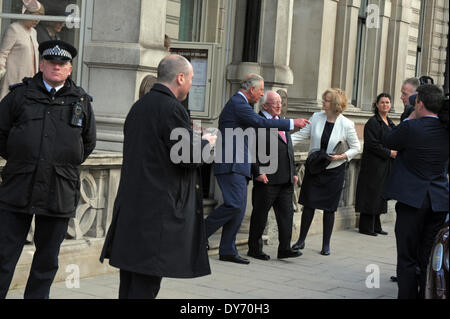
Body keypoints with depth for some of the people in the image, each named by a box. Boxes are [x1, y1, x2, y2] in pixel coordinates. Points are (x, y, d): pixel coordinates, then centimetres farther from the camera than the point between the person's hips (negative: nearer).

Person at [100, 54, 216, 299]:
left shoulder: (138, 106, 14)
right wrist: (205, 143, 3)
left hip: (130, 204, 9)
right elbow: (187, 157, -17)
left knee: (130, 278, 14)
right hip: (160, 207, -9)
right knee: (146, 284, -4)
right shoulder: (172, 109, -14)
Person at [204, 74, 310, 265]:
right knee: (235, 205, -17)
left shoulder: (238, 104, 22)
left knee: (239, 209, 7)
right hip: (231, 165, -11)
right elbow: (261, 123, -20)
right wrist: (292, 123, -15)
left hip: (238, 166, 11)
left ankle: (227, 251, 8)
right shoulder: (237, 104, -11)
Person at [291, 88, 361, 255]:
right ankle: (301, 240, 16)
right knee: (308, 204, 3)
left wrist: (342, 156, -17)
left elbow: (356, 148, -1)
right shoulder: (316, 118, -1)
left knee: (329, 208, 4)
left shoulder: (346, 124, -9)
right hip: (314, 168, 2)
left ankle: (326, 244, 17)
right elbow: (301, 135, 0)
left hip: (334, 170, -2)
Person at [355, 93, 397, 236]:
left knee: (380, 195, 11)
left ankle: (375, 226, 16)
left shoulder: (390, 123, 16)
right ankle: (366, 227, 0)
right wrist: (389, 153, -16)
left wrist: (395, 152, 3)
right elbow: (372, 144, -17)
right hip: (374, 164, -8)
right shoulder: (373, 122, -10)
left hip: (385, 165, 8)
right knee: (371, 194, -6)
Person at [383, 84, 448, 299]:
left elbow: (387, 142, 2)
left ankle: (408, 295, 3)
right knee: (429, 259, 13)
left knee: (407, 258, 3)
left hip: (412, 200, -5)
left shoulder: (411, 127, -14)